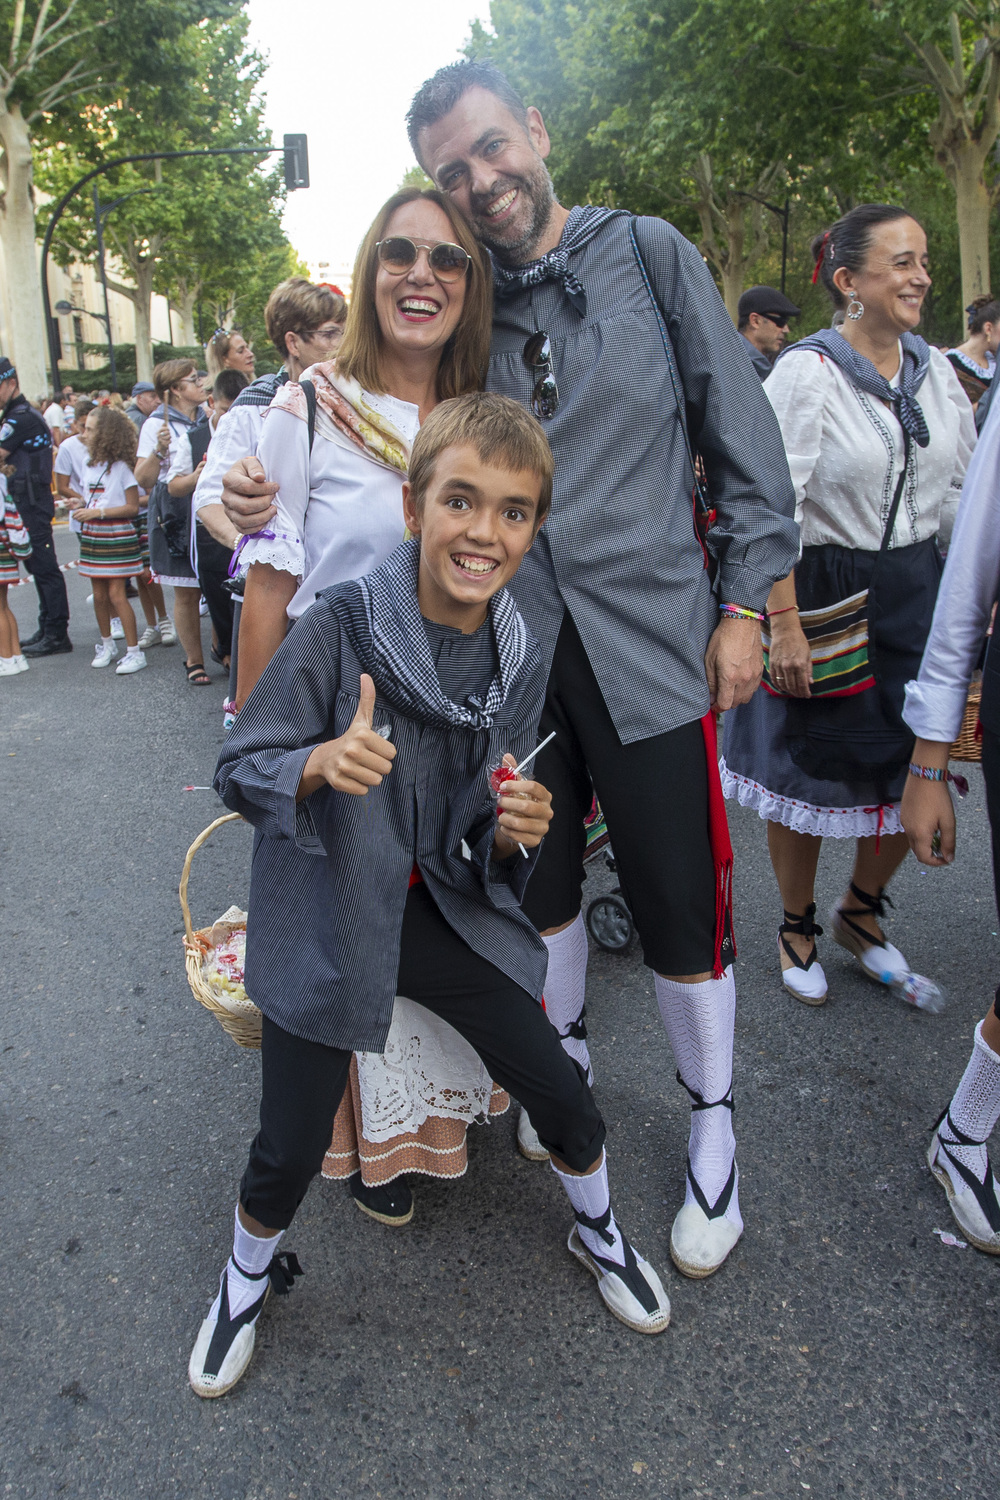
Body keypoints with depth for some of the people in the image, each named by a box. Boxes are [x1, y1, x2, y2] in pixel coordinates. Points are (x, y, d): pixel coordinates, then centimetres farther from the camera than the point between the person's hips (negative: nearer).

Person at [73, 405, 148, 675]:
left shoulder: (121, 467, -9)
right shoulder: (89, 467, 11)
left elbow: (132, 507, -12)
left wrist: (98, 512, -17)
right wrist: (81, 509, -1)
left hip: (117, 536, -6)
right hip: (92, 536, 6)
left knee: (116, 594, -9)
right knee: (99, 595, 10)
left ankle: (134, 651, -4)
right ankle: (106, 644, 24)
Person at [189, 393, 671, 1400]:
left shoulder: (517, 661, -5)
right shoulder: (340, 624, -20)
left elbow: (485, 841, 5)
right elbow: (238, 771, -13)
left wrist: (512, 829, -18)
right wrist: (322, 762, -33)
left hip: (446, 910, 4)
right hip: (324, 921, -3)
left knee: (563, 1096, 7)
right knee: (289, 1151, 5)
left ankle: (597, 1231, 42)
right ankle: (247, 1279, 41)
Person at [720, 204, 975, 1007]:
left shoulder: (936, 370, 7)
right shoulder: (806, 373, -11)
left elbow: (963, 494, 12)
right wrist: (784, 623, -19)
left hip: (917, 593, 6)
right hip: (825, 593, -5)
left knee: (914, 769, 8)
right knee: (807, 771, 6)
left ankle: (861, 909, 34)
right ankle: (797, 925, 29)